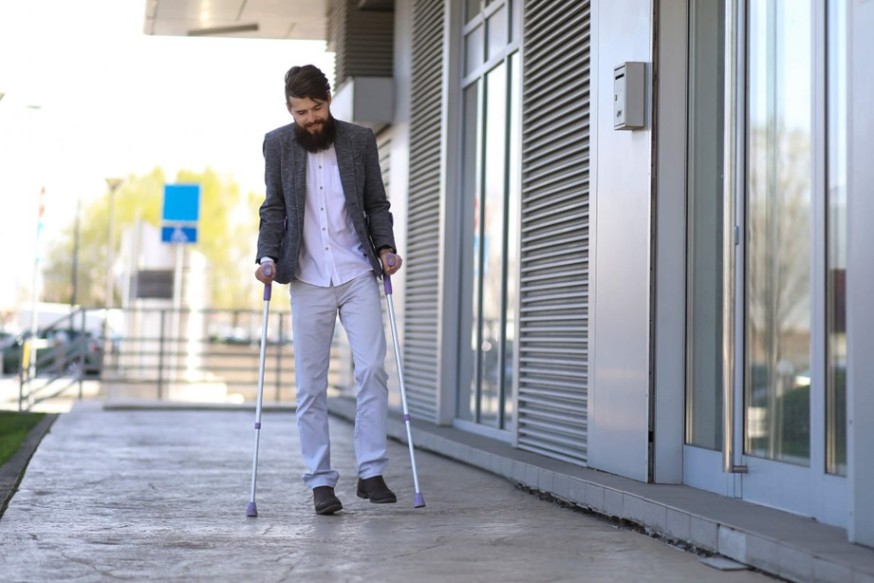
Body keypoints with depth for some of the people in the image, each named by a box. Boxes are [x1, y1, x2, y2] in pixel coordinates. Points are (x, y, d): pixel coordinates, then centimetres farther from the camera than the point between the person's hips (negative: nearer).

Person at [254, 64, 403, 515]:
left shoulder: (359, 140, 4)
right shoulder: (277, 144, 3)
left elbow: (376, 203, 9)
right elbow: (273, 208, 6)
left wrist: (386, 247, -6)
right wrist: (268, 257, -8)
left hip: (358, 275, 0)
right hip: (308, 281, 0)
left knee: (371, 368, -10)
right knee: (310, 384, 1)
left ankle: (371, 471, -2)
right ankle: (320, 482, 9)